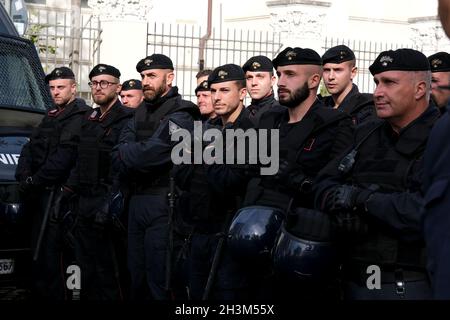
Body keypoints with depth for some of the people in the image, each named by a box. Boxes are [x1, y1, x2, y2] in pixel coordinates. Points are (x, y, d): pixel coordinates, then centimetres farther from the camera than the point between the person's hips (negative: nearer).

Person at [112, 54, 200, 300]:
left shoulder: (180, 115, -10)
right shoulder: (141, 113, 16)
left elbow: (151, 155, -21)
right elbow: (118, 157, 6)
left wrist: (126, 154, -4)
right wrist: (138, 156, -12)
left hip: (162, 204, -8)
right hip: (137, 201, 8)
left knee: (159, 281, -6)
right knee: (136, 277, 14)